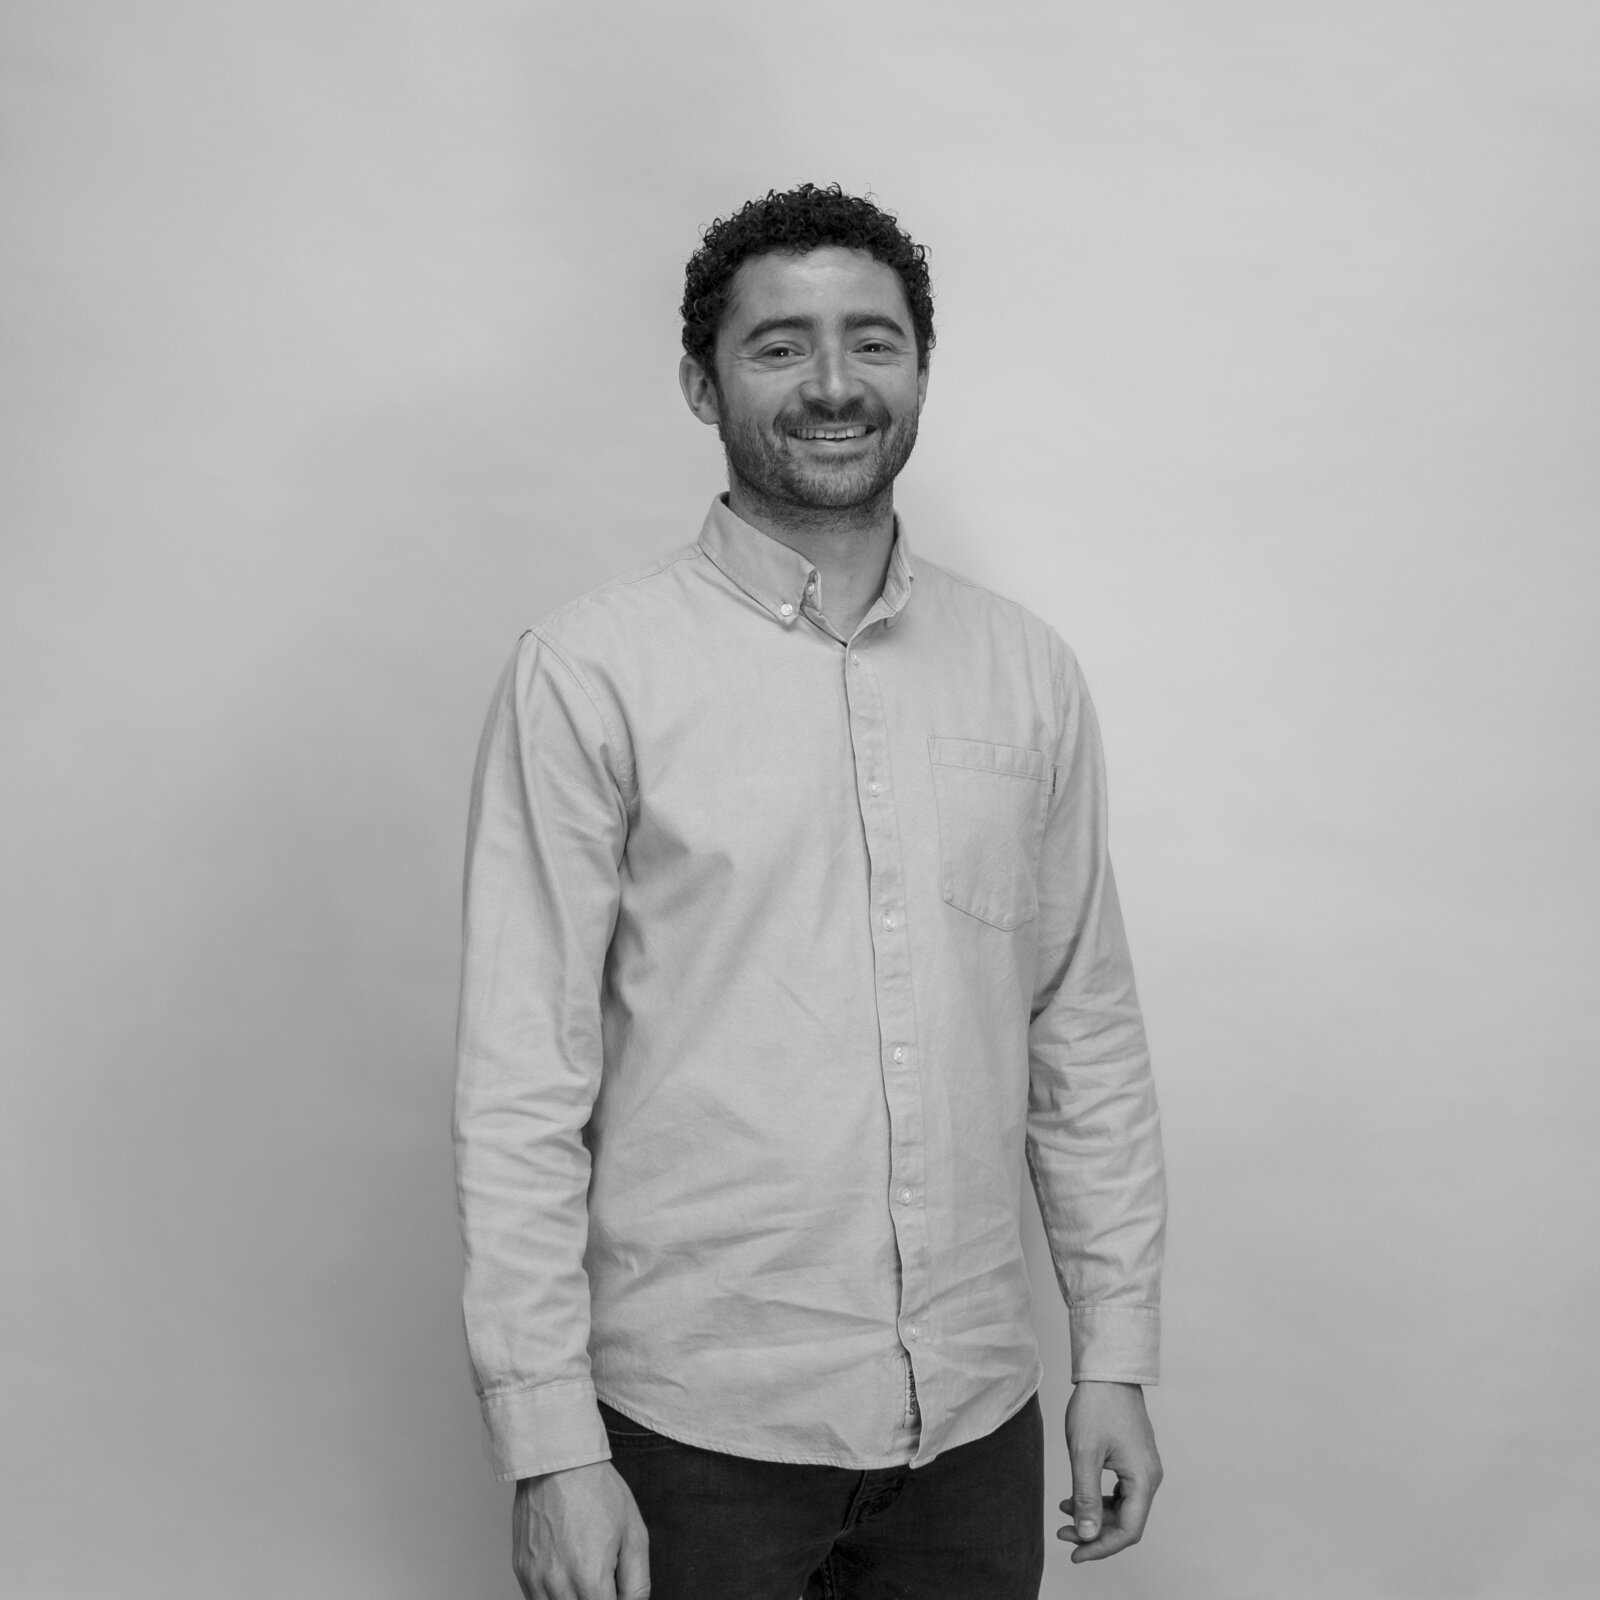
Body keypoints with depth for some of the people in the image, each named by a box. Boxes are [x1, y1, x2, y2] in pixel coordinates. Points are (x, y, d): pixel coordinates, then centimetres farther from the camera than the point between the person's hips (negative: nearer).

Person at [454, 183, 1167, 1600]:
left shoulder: (1030, 672, 4)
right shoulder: (592, 673, -9)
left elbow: (1087, 1033, 8)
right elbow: (523, 1083, -9)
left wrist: (1116, 1356, 7)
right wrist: (551, 1446, -11)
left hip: (976, 1416, 4)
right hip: (698, 1428, -3)